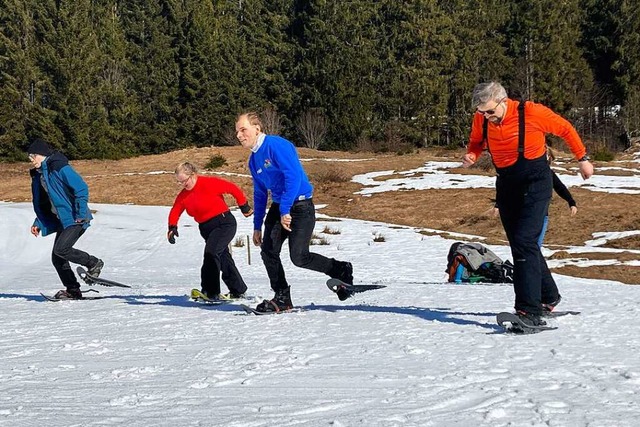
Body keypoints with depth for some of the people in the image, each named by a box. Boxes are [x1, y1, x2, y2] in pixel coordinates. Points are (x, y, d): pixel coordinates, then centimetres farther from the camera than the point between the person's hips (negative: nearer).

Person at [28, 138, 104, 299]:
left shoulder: (60, 168, -14)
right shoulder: (38, 175, 13)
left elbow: (82, 188, -18)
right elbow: (41, 204, 23)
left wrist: (80, 214, -20)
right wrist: (38, 223, 12)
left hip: (76, 219, -9)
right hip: (63, 221, 9)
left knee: (61, 249, -22)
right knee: (56, 258, 3)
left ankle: (94, 263, -3)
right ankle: (73, 291, 10)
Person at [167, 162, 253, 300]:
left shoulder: (209, 183, -17)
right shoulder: (183, 195, 5)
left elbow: (232, 188, -12)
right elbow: (175, 211, 9)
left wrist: (244, 207, -4)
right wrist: (172, 227, -9)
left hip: (224, 223, -8)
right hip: (206, 228, 8)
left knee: (211, 252, -24)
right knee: (223, 258, 14)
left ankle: (210, 291, -25)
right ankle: (238, 290, 27)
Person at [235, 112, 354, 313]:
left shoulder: (276, 145, -16)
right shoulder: (254, 160, 12)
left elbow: (294, 176, -24)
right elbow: (260, 194, 21)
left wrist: (285, 210, -26)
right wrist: (257, 226, 19)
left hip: (300, 206, -8)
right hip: (279, 207, 8)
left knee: (299, 257, -14)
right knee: (268, 251, -5)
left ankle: (342, 271, 9)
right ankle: (282, 298, 7)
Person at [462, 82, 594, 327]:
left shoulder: (532, 113, -19)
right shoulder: (481, 119, -5)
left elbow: (565, 129, -3)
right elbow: (476, 142, 16)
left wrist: (582, 159, 6)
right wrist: (471, 156, -8)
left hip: (536, 184, -6)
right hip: (506, 185, 6)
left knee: (524, 242, -19)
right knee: (521, 245, 12)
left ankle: (530, 311, -22)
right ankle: (548, 297, 31)